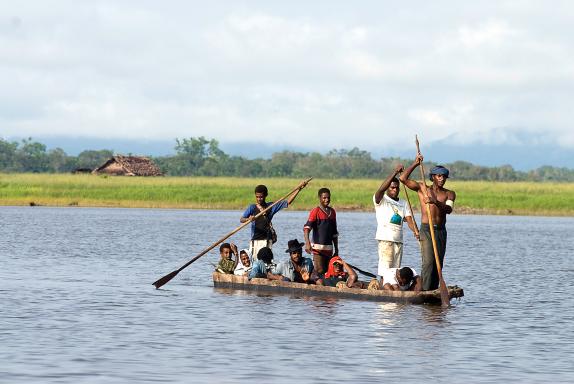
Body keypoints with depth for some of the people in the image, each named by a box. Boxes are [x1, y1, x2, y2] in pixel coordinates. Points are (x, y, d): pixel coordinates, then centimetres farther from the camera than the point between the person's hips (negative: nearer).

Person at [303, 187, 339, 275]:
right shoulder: (316, 211, -6)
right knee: (320, 271, -12)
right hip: (318, 248, -6)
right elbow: (306, 228, -18)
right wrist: (307, 243, -34)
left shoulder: (332, 212, 14)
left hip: (329, 248, 6)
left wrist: (336, 249, 20)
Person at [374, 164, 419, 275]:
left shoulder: (403, 203, 18)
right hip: (385, 239, -6)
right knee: (385, 269, -13)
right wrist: (395, 172, -23)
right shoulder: (381, 200, 2)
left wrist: (416, 231, -14)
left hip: (398, 240, 6)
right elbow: (381, 189, -20)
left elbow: (409, 220, 7)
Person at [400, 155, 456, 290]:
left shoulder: (449, 194, 9)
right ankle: (425, 291, -19)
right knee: (428, 261, -16)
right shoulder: (422, 188, 6)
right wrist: (415, 164, -7)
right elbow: (403, 179, -4)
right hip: (426, 229, -4)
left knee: (438, 263, 2)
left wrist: (435, 202, -28)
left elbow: (448, 209, -11)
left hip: (441, 231, 4)